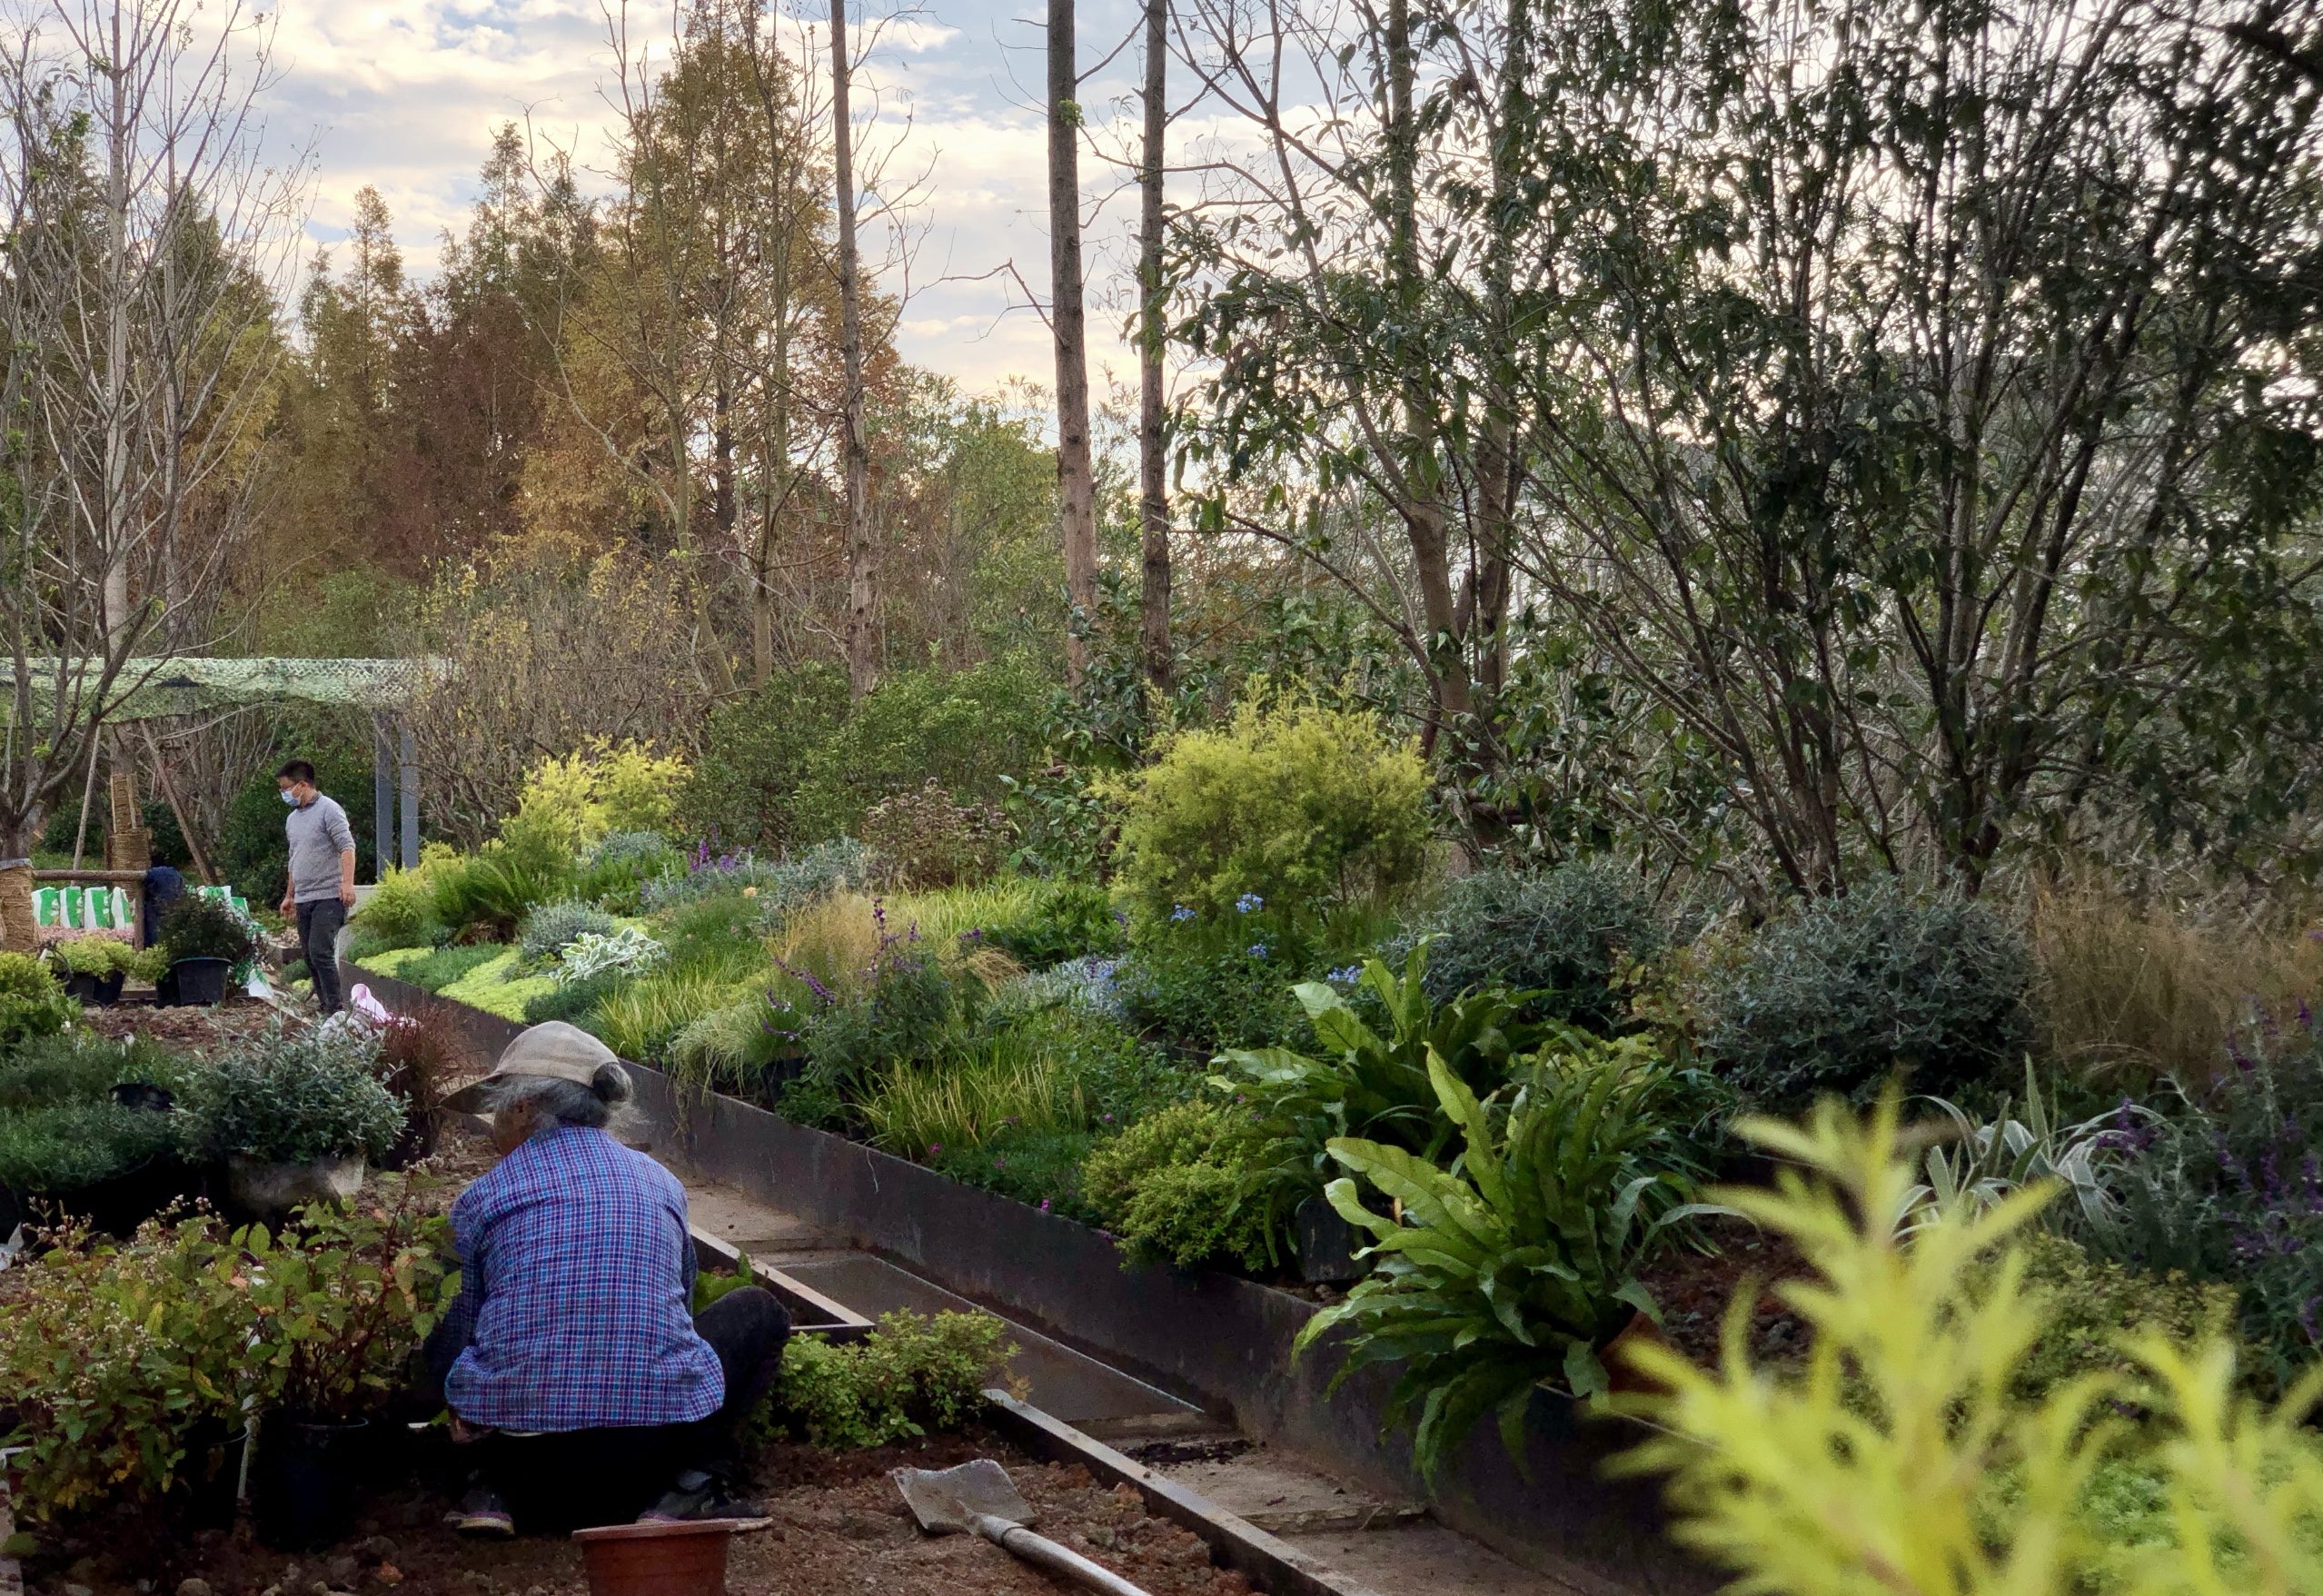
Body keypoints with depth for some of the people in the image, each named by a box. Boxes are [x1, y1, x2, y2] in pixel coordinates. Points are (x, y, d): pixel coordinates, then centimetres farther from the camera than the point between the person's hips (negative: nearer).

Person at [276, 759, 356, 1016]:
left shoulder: (328, 810, -6)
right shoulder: (292, 819, 19)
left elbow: (347, 847, -15)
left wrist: (347, 882, -26)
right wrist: (289, 896, 28)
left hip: (328, 897, -8)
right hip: (303, 899, 8)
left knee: (320, 952, -17)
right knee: (310, 956, 7)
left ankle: (334, 1009, -14)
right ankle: (324, 1005, 12)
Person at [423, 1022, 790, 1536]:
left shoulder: (482, 1198, 5)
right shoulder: (662, 1184, 12)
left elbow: (467, 1324, 14)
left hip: (520, 1450, 1)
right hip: (654, 1439, -1)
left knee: (444, 1346, 33)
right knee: (759, 1310, 25)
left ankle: (499, 1489, 8)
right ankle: (691, 1486, 3)